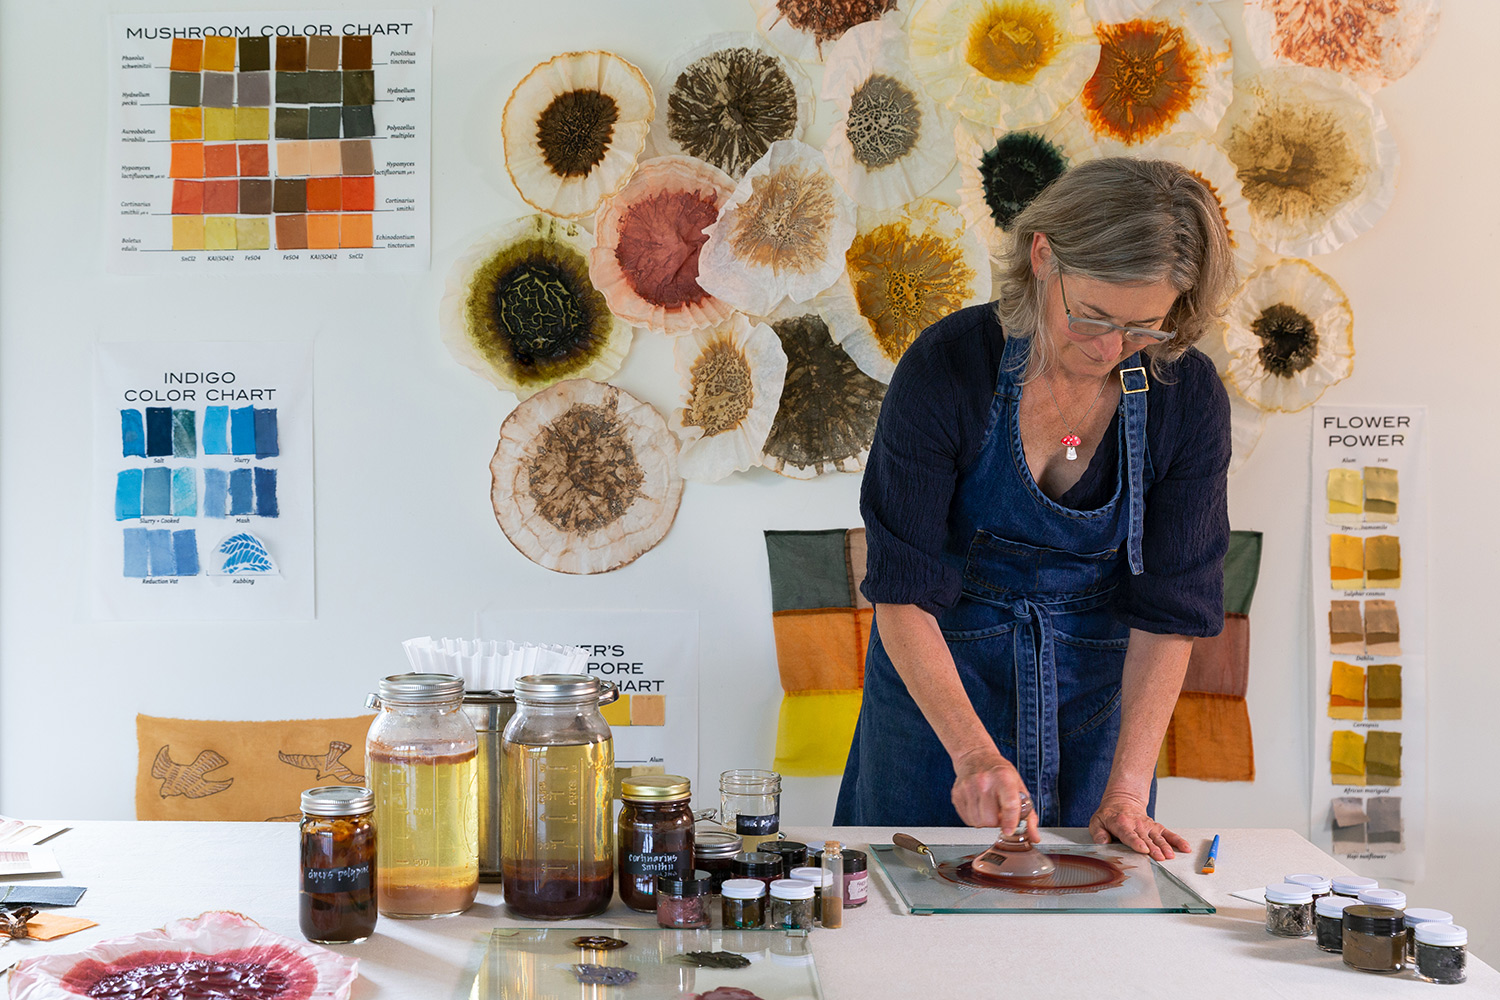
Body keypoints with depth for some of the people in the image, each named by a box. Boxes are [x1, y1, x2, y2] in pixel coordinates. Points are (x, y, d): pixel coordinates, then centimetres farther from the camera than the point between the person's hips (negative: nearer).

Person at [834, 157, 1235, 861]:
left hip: (1095, 687, 2)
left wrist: (1128, 790, -18)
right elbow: (902, 590, -22)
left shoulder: (1187, 395, -16)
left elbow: (1170, 610, -12)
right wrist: (972, 750, -32)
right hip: (935, 682, -1)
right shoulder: (947, 367, -23)